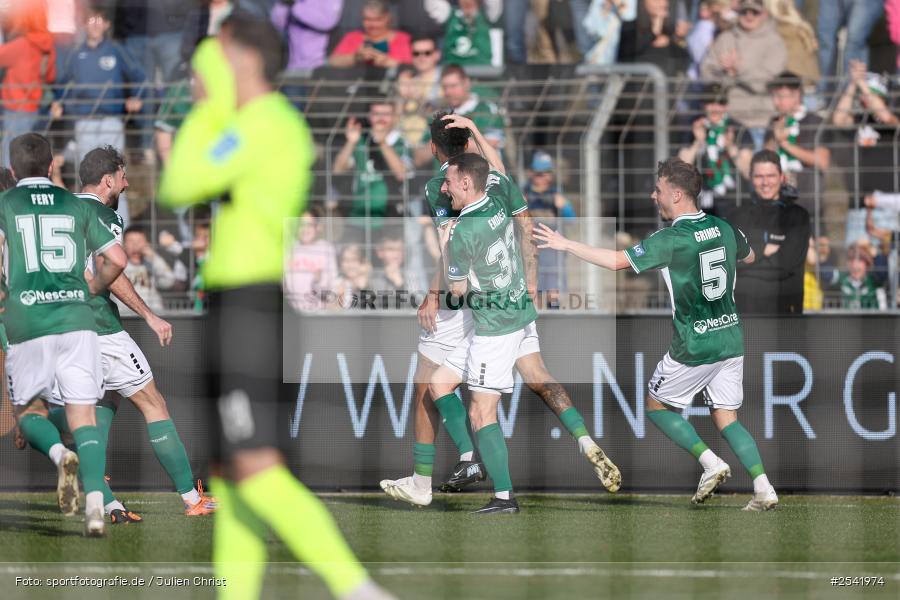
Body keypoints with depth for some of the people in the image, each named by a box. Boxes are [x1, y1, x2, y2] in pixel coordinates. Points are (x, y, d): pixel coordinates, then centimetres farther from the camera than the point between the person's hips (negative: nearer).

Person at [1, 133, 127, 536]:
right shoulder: (77, 205, 13)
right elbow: (116, 259, 9)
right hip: (77, 318, 2)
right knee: (83, 414, 1)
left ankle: (60, 454, -19)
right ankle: (95, 503, -17)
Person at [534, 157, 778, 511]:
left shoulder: (671, 240, -16)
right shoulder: (723, 228, 4)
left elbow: (618, 260, -19)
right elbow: (748, 257, 25)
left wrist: (566, 245, -12)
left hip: (694, 347, -6)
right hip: (731, 339, 6)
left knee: (656, 405, 13)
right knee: (726, 418, 11)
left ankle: (710, 462, -1)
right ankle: (763, 488, -4)